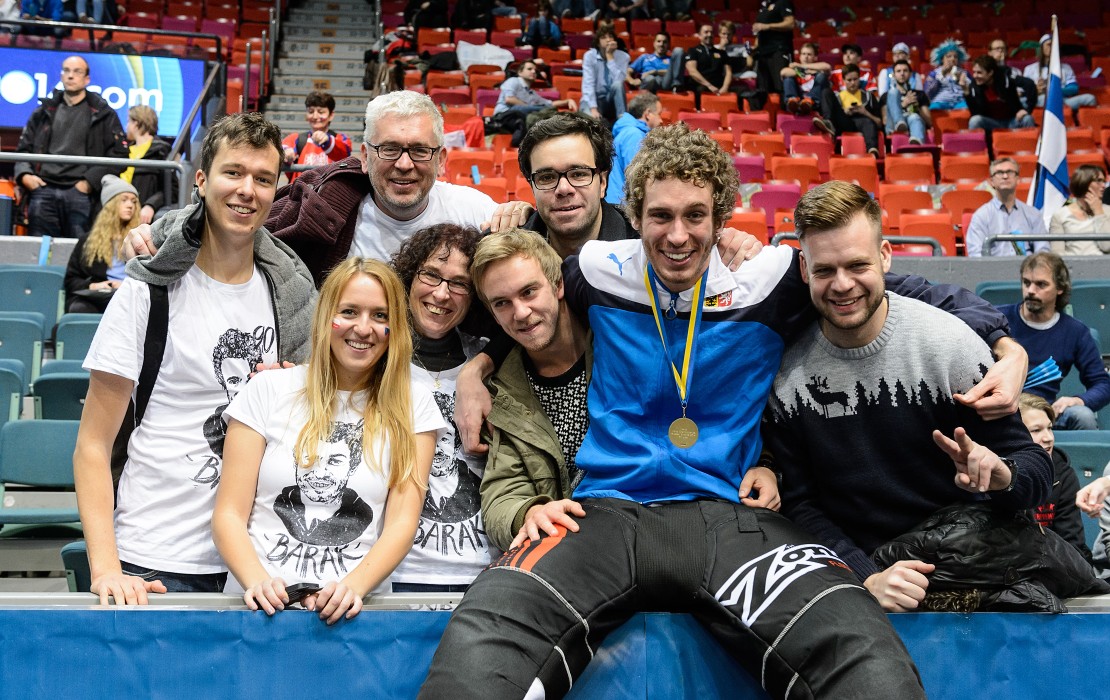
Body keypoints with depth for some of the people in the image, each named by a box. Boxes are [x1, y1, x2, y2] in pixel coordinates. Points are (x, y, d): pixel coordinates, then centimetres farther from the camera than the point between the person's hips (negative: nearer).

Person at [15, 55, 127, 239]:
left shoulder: (103, 115, 10)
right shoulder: (45, 111, 20)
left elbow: (118, 154, 3)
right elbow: (24, 148, 21)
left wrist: (90, 182, -6)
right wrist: (24, 174, 1)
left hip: (79, 192, -3)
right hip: (43, 191, 3)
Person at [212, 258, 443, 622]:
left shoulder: (412, 403, 8)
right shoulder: (270, 389, 7)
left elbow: (402, 522, 1)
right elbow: (229, 514, 3)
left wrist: (353, 586, -17)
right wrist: (257, 581, -15)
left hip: (354, 606, 0)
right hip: (261, 603, 0)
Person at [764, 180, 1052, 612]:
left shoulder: (951, 343, -7)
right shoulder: (786, 372, -3)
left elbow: (1035, 466, -2)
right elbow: (800, 504, 0)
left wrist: (1002, 475, -26)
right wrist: (866, 578, -16)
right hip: (854, 572, 0)